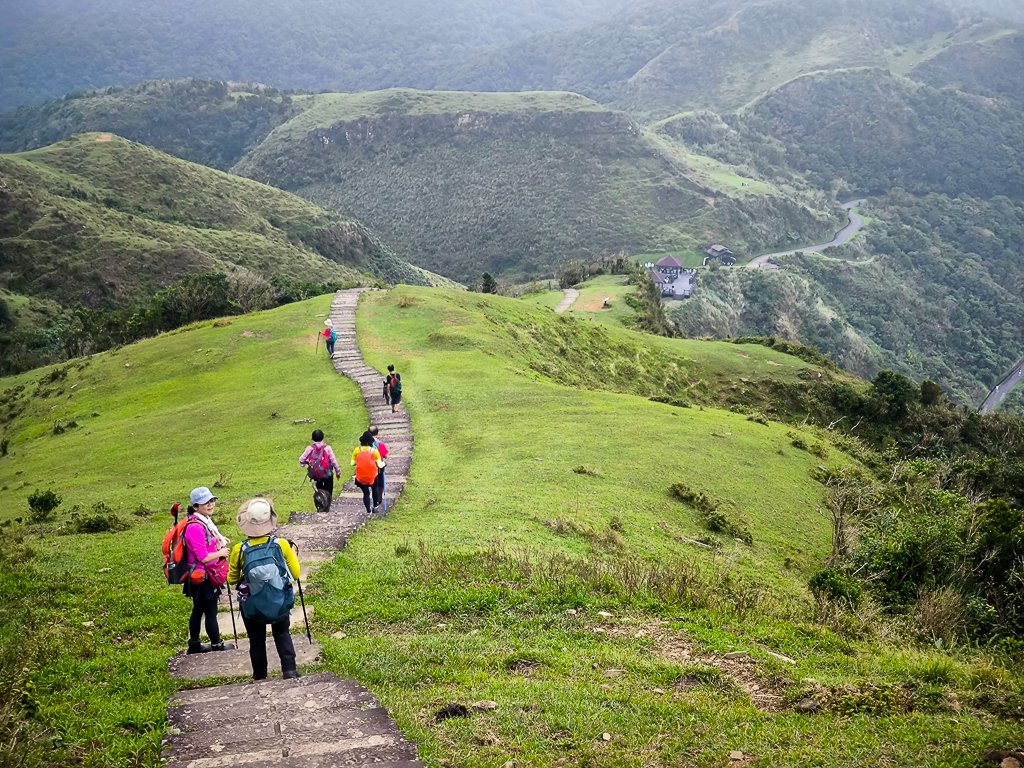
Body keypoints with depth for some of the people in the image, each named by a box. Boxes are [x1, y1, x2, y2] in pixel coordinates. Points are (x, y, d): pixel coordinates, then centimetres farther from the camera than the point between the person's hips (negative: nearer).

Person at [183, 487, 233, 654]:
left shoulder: (205, 521, 5)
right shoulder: (195, 527, -25)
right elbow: (203, 557, -25)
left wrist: (221, 541, 4)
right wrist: (221, 553, -11)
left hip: (205, 576, 10)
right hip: (202, 577, -10)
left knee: (198, 610, 18)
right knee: (211, 612, 4)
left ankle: (194, 645, 30)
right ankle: (217, 646, 17)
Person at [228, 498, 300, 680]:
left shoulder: (239, 550, -17)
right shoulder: (281, 545, -16)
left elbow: (232, 580, -2)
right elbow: (295, 574, -6)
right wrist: (292, 554, 10)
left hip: (252, 607, -1)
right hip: (280, 604, 1)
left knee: (257, 641, 17)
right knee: (282, 634, 21)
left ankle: (260, 677, 23)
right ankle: (289, 670, 9)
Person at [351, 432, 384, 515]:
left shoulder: (357, 450, -6)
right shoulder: (374, 451, -10)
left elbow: (353, 463, -1)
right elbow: (379, 464, -10)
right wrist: (383, 463, 13)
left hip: (360, 476, 0)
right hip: (373, 475, 0)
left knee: (365, 493, 13)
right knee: (374, 489, 27)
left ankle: (368, 510, 11)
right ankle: (375, 506, 35)